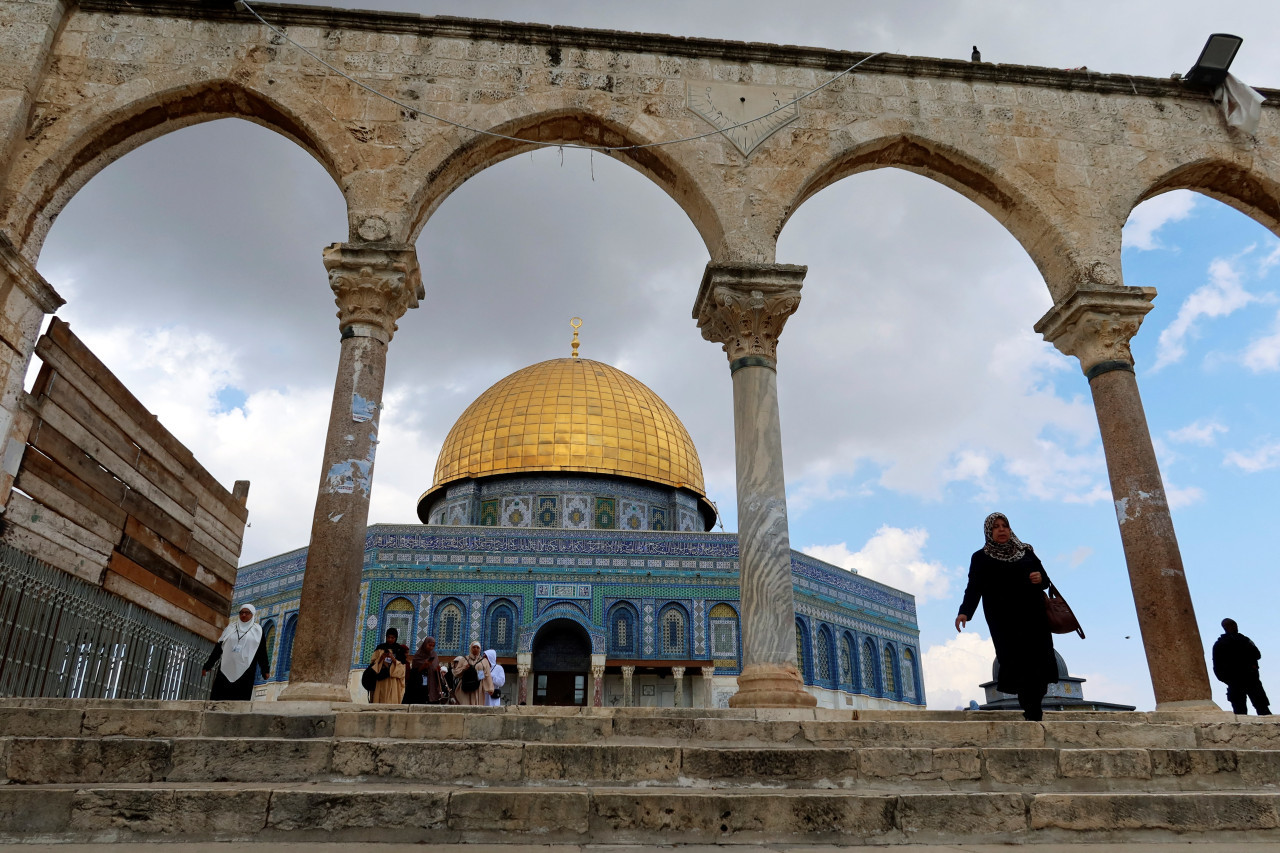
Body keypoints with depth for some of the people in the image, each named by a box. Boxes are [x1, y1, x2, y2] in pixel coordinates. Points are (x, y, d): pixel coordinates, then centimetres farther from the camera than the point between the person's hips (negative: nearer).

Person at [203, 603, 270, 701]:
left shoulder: (257, 631, 9)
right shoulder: (230, 628, 17)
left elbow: (261, 652, 5)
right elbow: (218, 647, 16)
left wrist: (265, 670, -3)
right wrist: (207, 666, 13)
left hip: (245, 671, -2)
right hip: (226, 669, 3)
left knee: (240, 700, -10)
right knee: (219, 699, -7)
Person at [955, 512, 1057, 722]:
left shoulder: (1026, 552, 18)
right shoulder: (981, 558, 9)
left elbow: (1045, 579, 18)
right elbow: (974, 587, 0)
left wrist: (1041, 579, -6)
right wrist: (965, 611, -15)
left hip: (1033, 617, 3)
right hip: (1005, 622, -3)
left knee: (1038, 662, -8)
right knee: (1016, 663, -12)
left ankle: (1034, 713, 0)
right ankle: (1033, 713, -7)